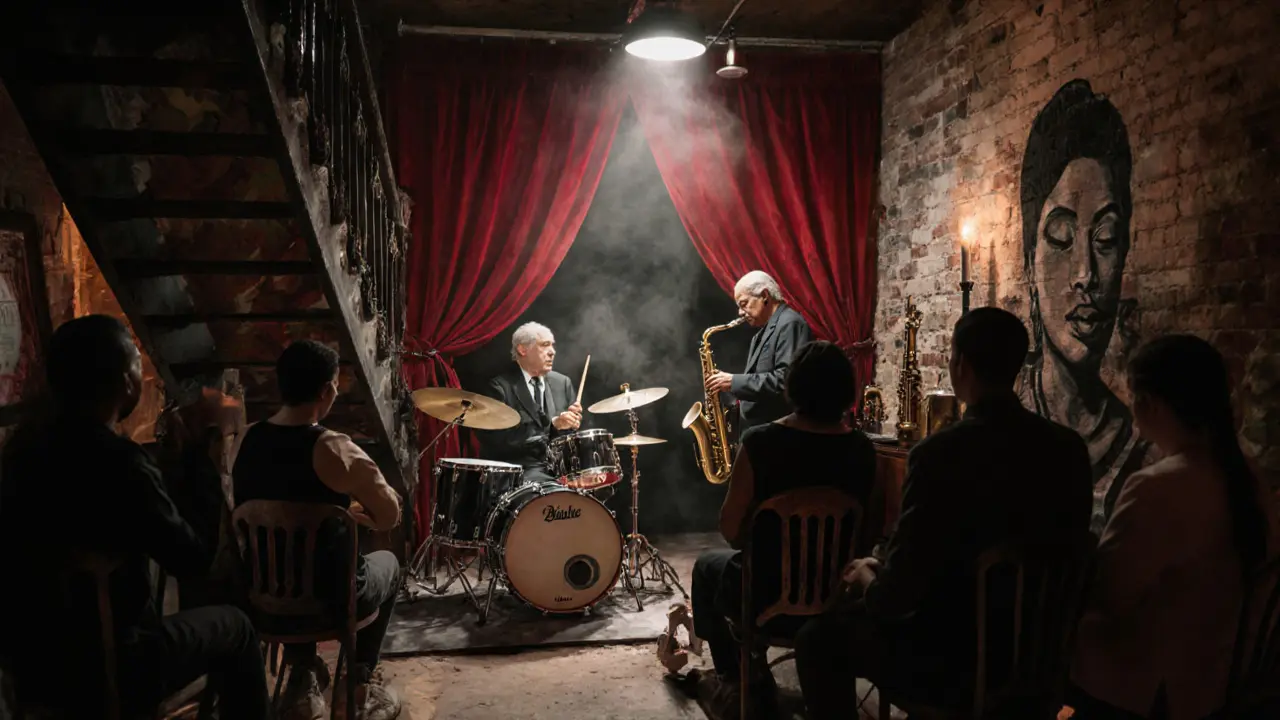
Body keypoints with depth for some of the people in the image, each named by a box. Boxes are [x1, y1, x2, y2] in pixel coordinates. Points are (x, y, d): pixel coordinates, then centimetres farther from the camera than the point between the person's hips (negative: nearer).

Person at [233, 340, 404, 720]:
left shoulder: (248, 440, -2)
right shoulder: (333, 450, -23)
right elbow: (390, 515, -18)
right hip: (327, 600, -5)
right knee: (387, 563, 25)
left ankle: (303, 681, 34)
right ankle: (358, 686, 32)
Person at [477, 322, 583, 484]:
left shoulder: (562, 383, 15)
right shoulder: (500, 386, -2)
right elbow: (499, 438, -14)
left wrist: (573, 423, -6)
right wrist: (552, 424, -20)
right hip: (523, 469, -6)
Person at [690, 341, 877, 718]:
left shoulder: (760, 442, -20)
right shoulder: (861, 450, -8)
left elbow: (730, 529, -13)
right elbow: (861, 528, 4)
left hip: (769, 591, -4)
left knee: (707, 565, 29)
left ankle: (737, 682, 35)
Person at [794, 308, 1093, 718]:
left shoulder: (941, 453, -25)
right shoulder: (1070, 448, -6)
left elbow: (897, 596, -22)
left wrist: (866, 580, 2)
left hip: (954, 660, -7)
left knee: (819, 637, 14)